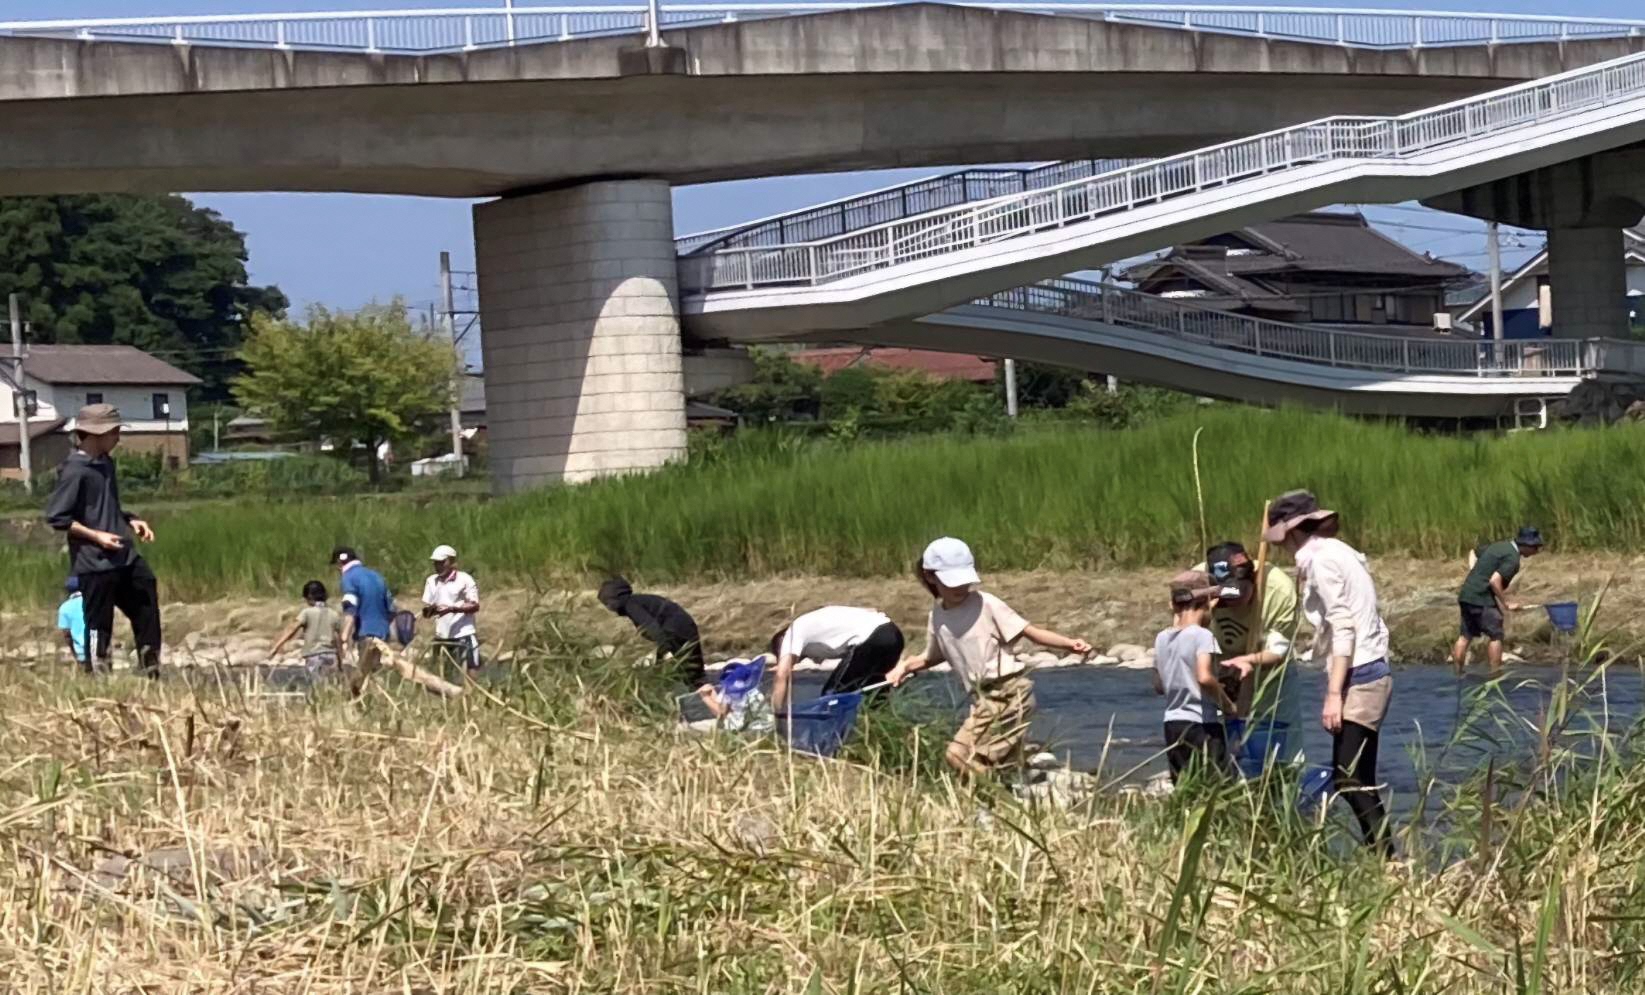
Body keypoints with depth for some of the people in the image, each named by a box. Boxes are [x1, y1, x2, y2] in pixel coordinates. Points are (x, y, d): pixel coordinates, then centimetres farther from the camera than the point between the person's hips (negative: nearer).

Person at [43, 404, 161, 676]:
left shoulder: (105, 463, 11)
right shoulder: (75, 470, -15)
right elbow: (56, 516, -16)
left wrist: (131, 521, 8)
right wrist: (96, 536, -19)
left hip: (124, 557, 9)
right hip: (95, 562, -9)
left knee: (147, 608, 12)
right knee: (99, 625, -2)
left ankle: (150, 673, 22)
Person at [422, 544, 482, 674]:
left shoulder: (464, 579, -4)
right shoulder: (431, 581, 10)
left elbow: (475, 606, -8)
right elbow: (425, 613, 11)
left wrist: (452, 608, -20)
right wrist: (431, 609, -13)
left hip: (464, 635, -5)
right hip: (441, 637, 5)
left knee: (471, 671, -8)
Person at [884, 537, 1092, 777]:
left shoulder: (986, 605, -9)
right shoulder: (938, 617, 9)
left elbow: (1030, 632, -10)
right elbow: (932, 657, 29)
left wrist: (1069, 644, -23)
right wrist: (904, 667, 14)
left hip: (1008, 693, -7)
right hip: (983, 699, 7)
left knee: (960, 756, -19)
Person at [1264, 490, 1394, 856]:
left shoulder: (1320, 559, -9)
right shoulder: (1338, 552, 19)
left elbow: (1342, 628, -17)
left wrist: (1334, 693, -20)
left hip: (1357, 678, -10)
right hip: (1371, 674, 10)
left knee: (1348, 779, -14)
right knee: (1358, 781, 10)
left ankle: (1385, 859, -18)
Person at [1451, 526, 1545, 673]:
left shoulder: (1498, 546, 15)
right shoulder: (1512, 558, -14)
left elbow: (1474, 553, 29)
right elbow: (1495, 581, -22)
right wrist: (1506, 604, -13)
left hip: (1466, 595, 9)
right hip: (1482, 598, -9)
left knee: (1466, 635, 14)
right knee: (1495, 635, 1)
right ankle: (1495, 673, 3)